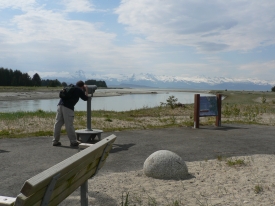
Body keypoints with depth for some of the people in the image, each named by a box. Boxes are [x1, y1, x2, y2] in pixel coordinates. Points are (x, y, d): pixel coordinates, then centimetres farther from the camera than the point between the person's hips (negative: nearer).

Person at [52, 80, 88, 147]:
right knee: (69, 125, -2)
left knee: (58, 124, 8)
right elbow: (85, 98, 19)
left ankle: (55, 141, 14)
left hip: (60, 105, 6)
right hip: (68, 107, -6)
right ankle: (73, 141, 7)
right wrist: (86, 90, 34)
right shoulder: (79, 90, 8)